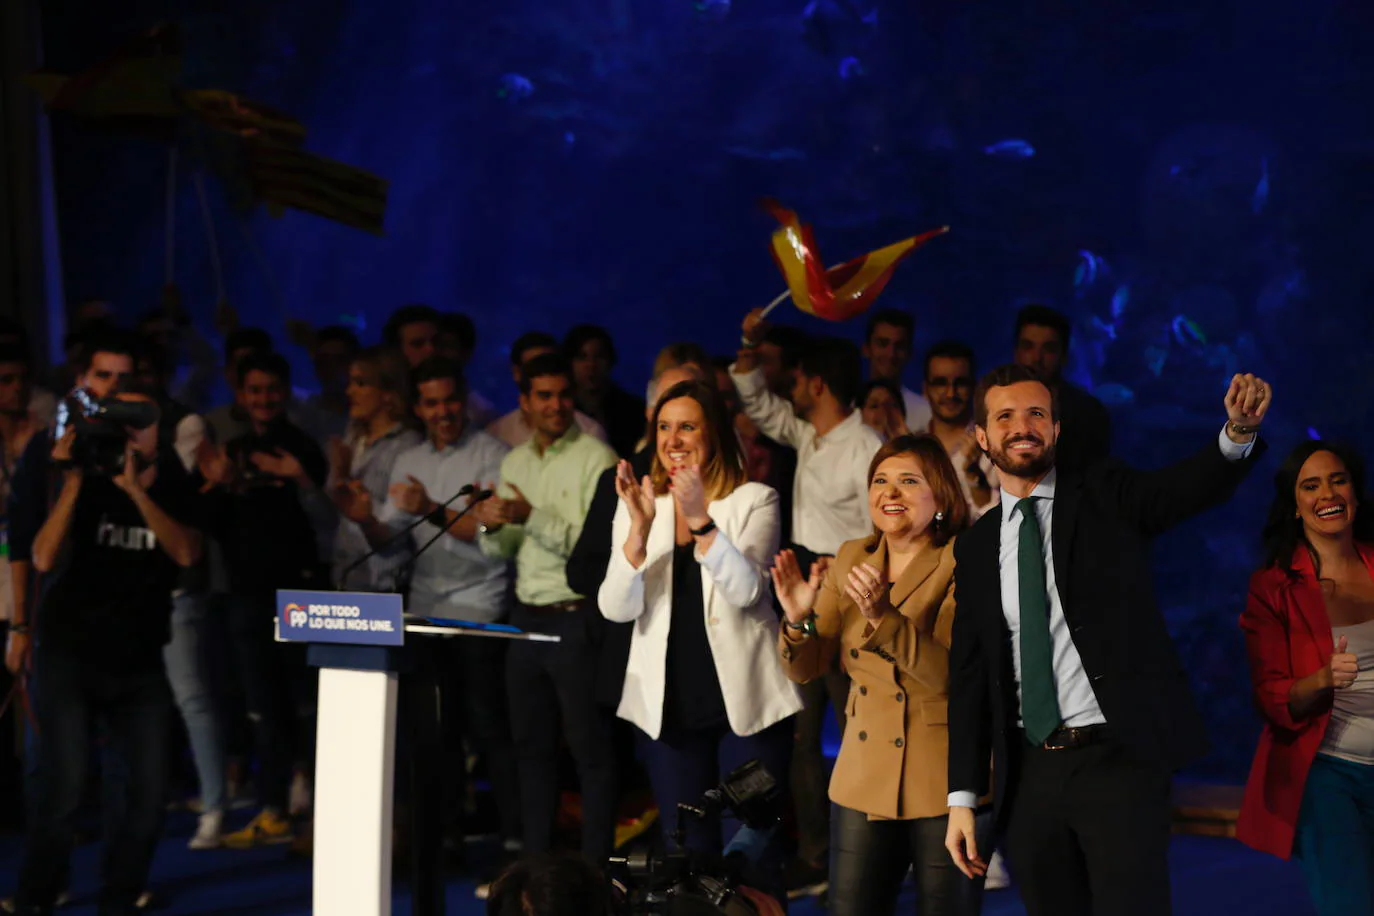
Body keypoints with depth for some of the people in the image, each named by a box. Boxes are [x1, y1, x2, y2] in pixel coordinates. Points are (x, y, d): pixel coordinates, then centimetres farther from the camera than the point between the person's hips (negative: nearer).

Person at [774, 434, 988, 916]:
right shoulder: (852, 559, 7)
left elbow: (951, 673, -22)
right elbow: (805, 668, 5)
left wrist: (883, 617, -34)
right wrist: (798, 619, -15)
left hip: (945, 785, -5)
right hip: (865, 783, 5)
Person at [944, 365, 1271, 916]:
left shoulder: (1107, 498, 3)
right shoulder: (976, 546, 12)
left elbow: (1195, 485, -16)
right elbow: (969, 673, 11)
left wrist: (1240, 430, -38)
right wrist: (963, 798, 6)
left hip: (1119, 759, -4)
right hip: (1029, 772, 4)